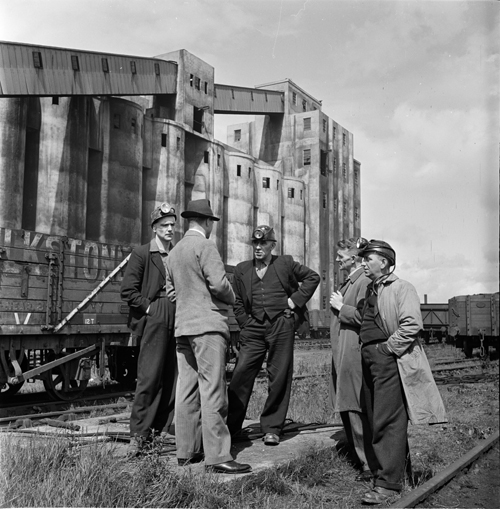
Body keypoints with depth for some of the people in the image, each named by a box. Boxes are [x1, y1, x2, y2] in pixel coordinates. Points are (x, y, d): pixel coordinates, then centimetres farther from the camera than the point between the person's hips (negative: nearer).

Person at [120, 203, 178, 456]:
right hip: (154, 320, -5)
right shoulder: (141, 254, 1)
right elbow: (127, 290, -5)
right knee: (149, 377, -8)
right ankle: (138, 434, -2)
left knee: (173, 378, 6)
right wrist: (148, 308, -8)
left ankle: (161, 430, 17)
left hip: (177, 320, 6)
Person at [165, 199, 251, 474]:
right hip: (207, 325, -8)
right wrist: (230, 298, 1)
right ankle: (217, 456, -8)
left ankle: (186, 451, 16)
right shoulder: (204, 246, -9)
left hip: (183, 326, 8)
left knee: (187, 389, 10)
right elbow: (218, 283, -17)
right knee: (212, 390, -9)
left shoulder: (174, 252, 16)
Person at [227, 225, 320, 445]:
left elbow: (313, 277, 11)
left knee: (279, 377, 1)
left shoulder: (285, 264, 6)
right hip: (253, 328, 2)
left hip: (281, 326, -2)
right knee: (241, 373, -5)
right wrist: (246, 324, 4)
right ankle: (231, 425, 5)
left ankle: (272, 428, 11)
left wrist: (296, 299, 2)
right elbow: (237, 302, 15)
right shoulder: (242, 270, 12)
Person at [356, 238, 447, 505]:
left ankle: (388, 483, -2)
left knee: (387, 422, -8)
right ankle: (397, 465, 27)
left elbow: (412, 324, -19)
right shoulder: (370, 290, 18)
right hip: (369, 359, 9)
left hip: (390, 360, -9)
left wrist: (389, 347, -16)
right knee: (375, 420, 13)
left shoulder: (402, 288, -7)